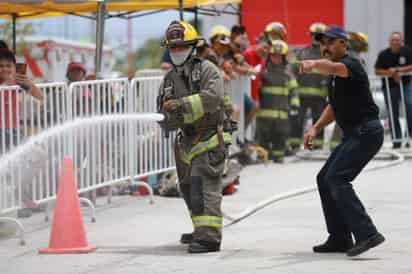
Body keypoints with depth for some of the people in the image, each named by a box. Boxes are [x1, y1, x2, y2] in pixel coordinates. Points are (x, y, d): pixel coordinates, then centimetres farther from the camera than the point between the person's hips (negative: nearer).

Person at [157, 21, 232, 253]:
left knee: (204, 185, -19)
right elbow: (163, 110, 8)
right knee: (188, 188, 18)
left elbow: (213, 97, -26)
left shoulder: (207, 70, -8)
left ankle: (209, 236, -24)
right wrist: (168, 116, -16)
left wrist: (182, 104, -29)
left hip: (209, 139, -8)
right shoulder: (170, 78, 13)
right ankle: (202, 230, 36)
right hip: (187, 140, 8)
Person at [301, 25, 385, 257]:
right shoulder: (335, 76, 18)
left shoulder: (351, 64, -13)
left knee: (336, 179, -21)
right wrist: (315, 129, 12)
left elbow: (333, 68, -38)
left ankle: (367, 234, -27)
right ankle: (340, 238, 18)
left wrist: (314, 64, -58)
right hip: (355, 134, 11)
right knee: (325, 179, 14)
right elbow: (334, 107, 26)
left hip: (366, 132, -11)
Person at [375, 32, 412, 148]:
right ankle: (396, 139, 10)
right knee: (393, 114, 3)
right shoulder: (384, 54, -4)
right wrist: (391, 74, -17)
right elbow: (377, 71, -3)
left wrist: (398, 70, -20)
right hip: (390, 87, 1)